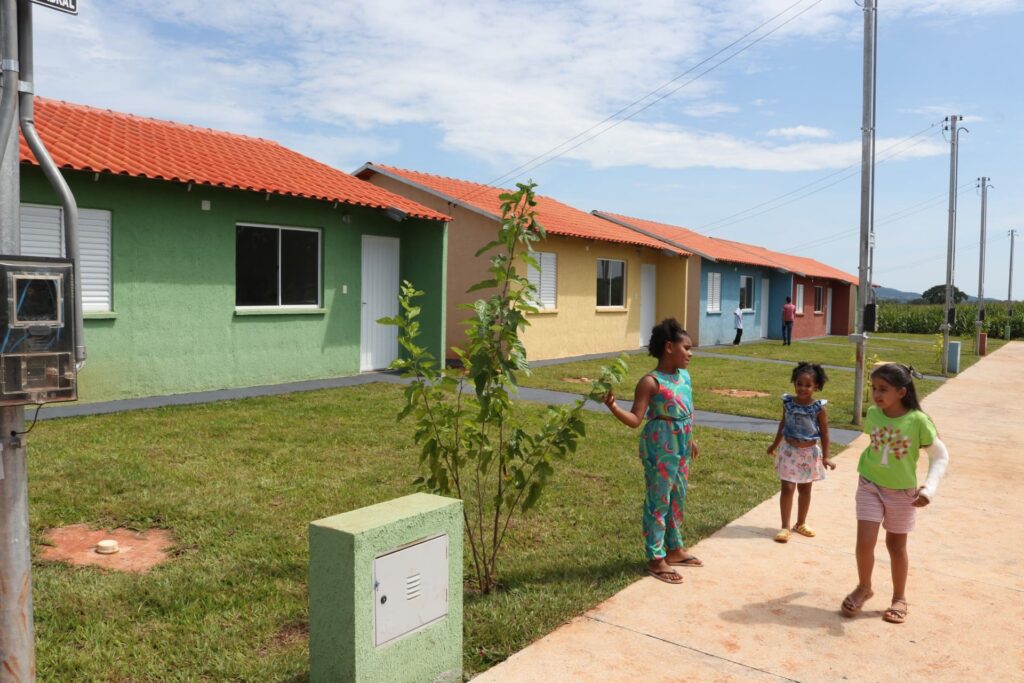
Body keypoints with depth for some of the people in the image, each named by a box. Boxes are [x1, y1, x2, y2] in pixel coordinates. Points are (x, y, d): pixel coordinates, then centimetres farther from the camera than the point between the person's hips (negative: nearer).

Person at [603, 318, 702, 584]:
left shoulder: (684, 375, 7)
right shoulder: (651, 381, -17)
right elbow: (635, 419, -20)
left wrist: (690, 440, 26)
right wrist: (613, 407, -36)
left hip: (681, 446, 8)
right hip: (660, 448, -8)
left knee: (678, 498, 19)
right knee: (659, 500, 0)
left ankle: (675, 549, 35)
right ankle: (656, 559, 10)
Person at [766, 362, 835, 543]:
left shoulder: (819, 408, -12)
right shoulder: (788, 402, -6)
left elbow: (824, 434, -5)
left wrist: (825, 457, -7)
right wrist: (774, 445, 18)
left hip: (809, 453, 0)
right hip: (789, 450, 0)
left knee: (805, 489, 14)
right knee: (787, 488, -2)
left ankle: (801, 523, 29)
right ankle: (785, 526, 4)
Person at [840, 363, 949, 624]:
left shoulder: (918, 421, -18)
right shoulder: (872, 414, -8)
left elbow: (940, 456, -9)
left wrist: (929, 488, -19)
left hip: (902, 493, -2)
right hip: (869, 487, 2)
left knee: (896, 546, 12)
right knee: (865, 542, -4)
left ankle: (899, 598, 31)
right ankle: (863, 588, 22)